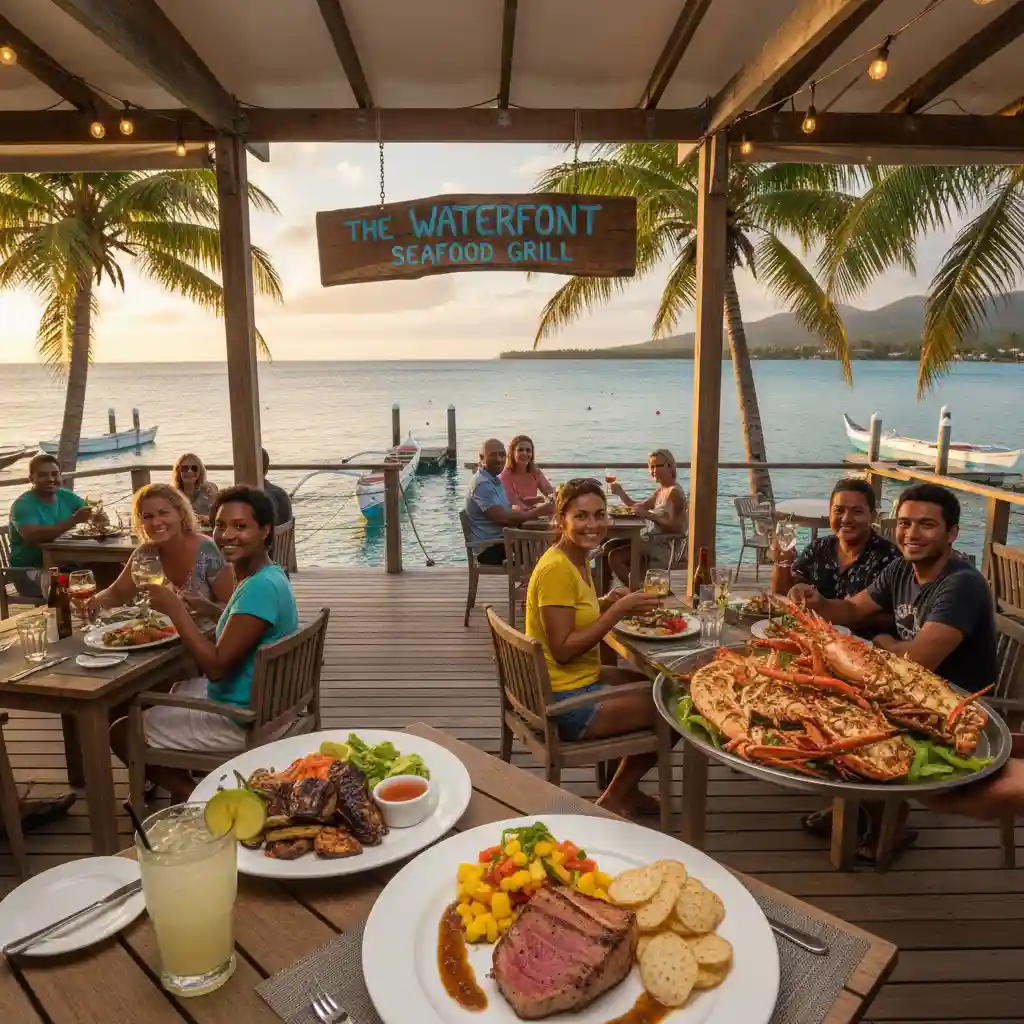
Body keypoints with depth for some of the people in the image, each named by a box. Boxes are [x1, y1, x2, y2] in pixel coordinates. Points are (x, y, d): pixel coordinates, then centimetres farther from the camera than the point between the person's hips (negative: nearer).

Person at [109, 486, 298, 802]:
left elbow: (216, 666, -28)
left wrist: (175, 609, -23)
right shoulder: (266, 577, 4)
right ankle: (183, 783, 36)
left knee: (121, 732, 7)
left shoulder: (261, 587, -28)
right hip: (256, 702, 10)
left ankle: (192, 796, 16)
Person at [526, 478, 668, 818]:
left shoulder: (578, 559, 5)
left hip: (582, 677, 10)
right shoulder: (556, 568, -24)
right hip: (566, 703, -9)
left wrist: (607, 602, -2)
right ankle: (613, 800, 19)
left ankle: (627, 788, 34)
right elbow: (563, 650, -25)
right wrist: (618, 610, -24)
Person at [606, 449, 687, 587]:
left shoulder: (674, 492, -15)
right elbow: (638, 506, 20)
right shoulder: (660, 490, 14)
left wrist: (648, 515, -27)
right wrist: (620, 492, 5)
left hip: (664, 547, -10)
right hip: (654, 541, 10)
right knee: (610, 547, 11)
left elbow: (675, 527, -23)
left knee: (615, 557, -20)